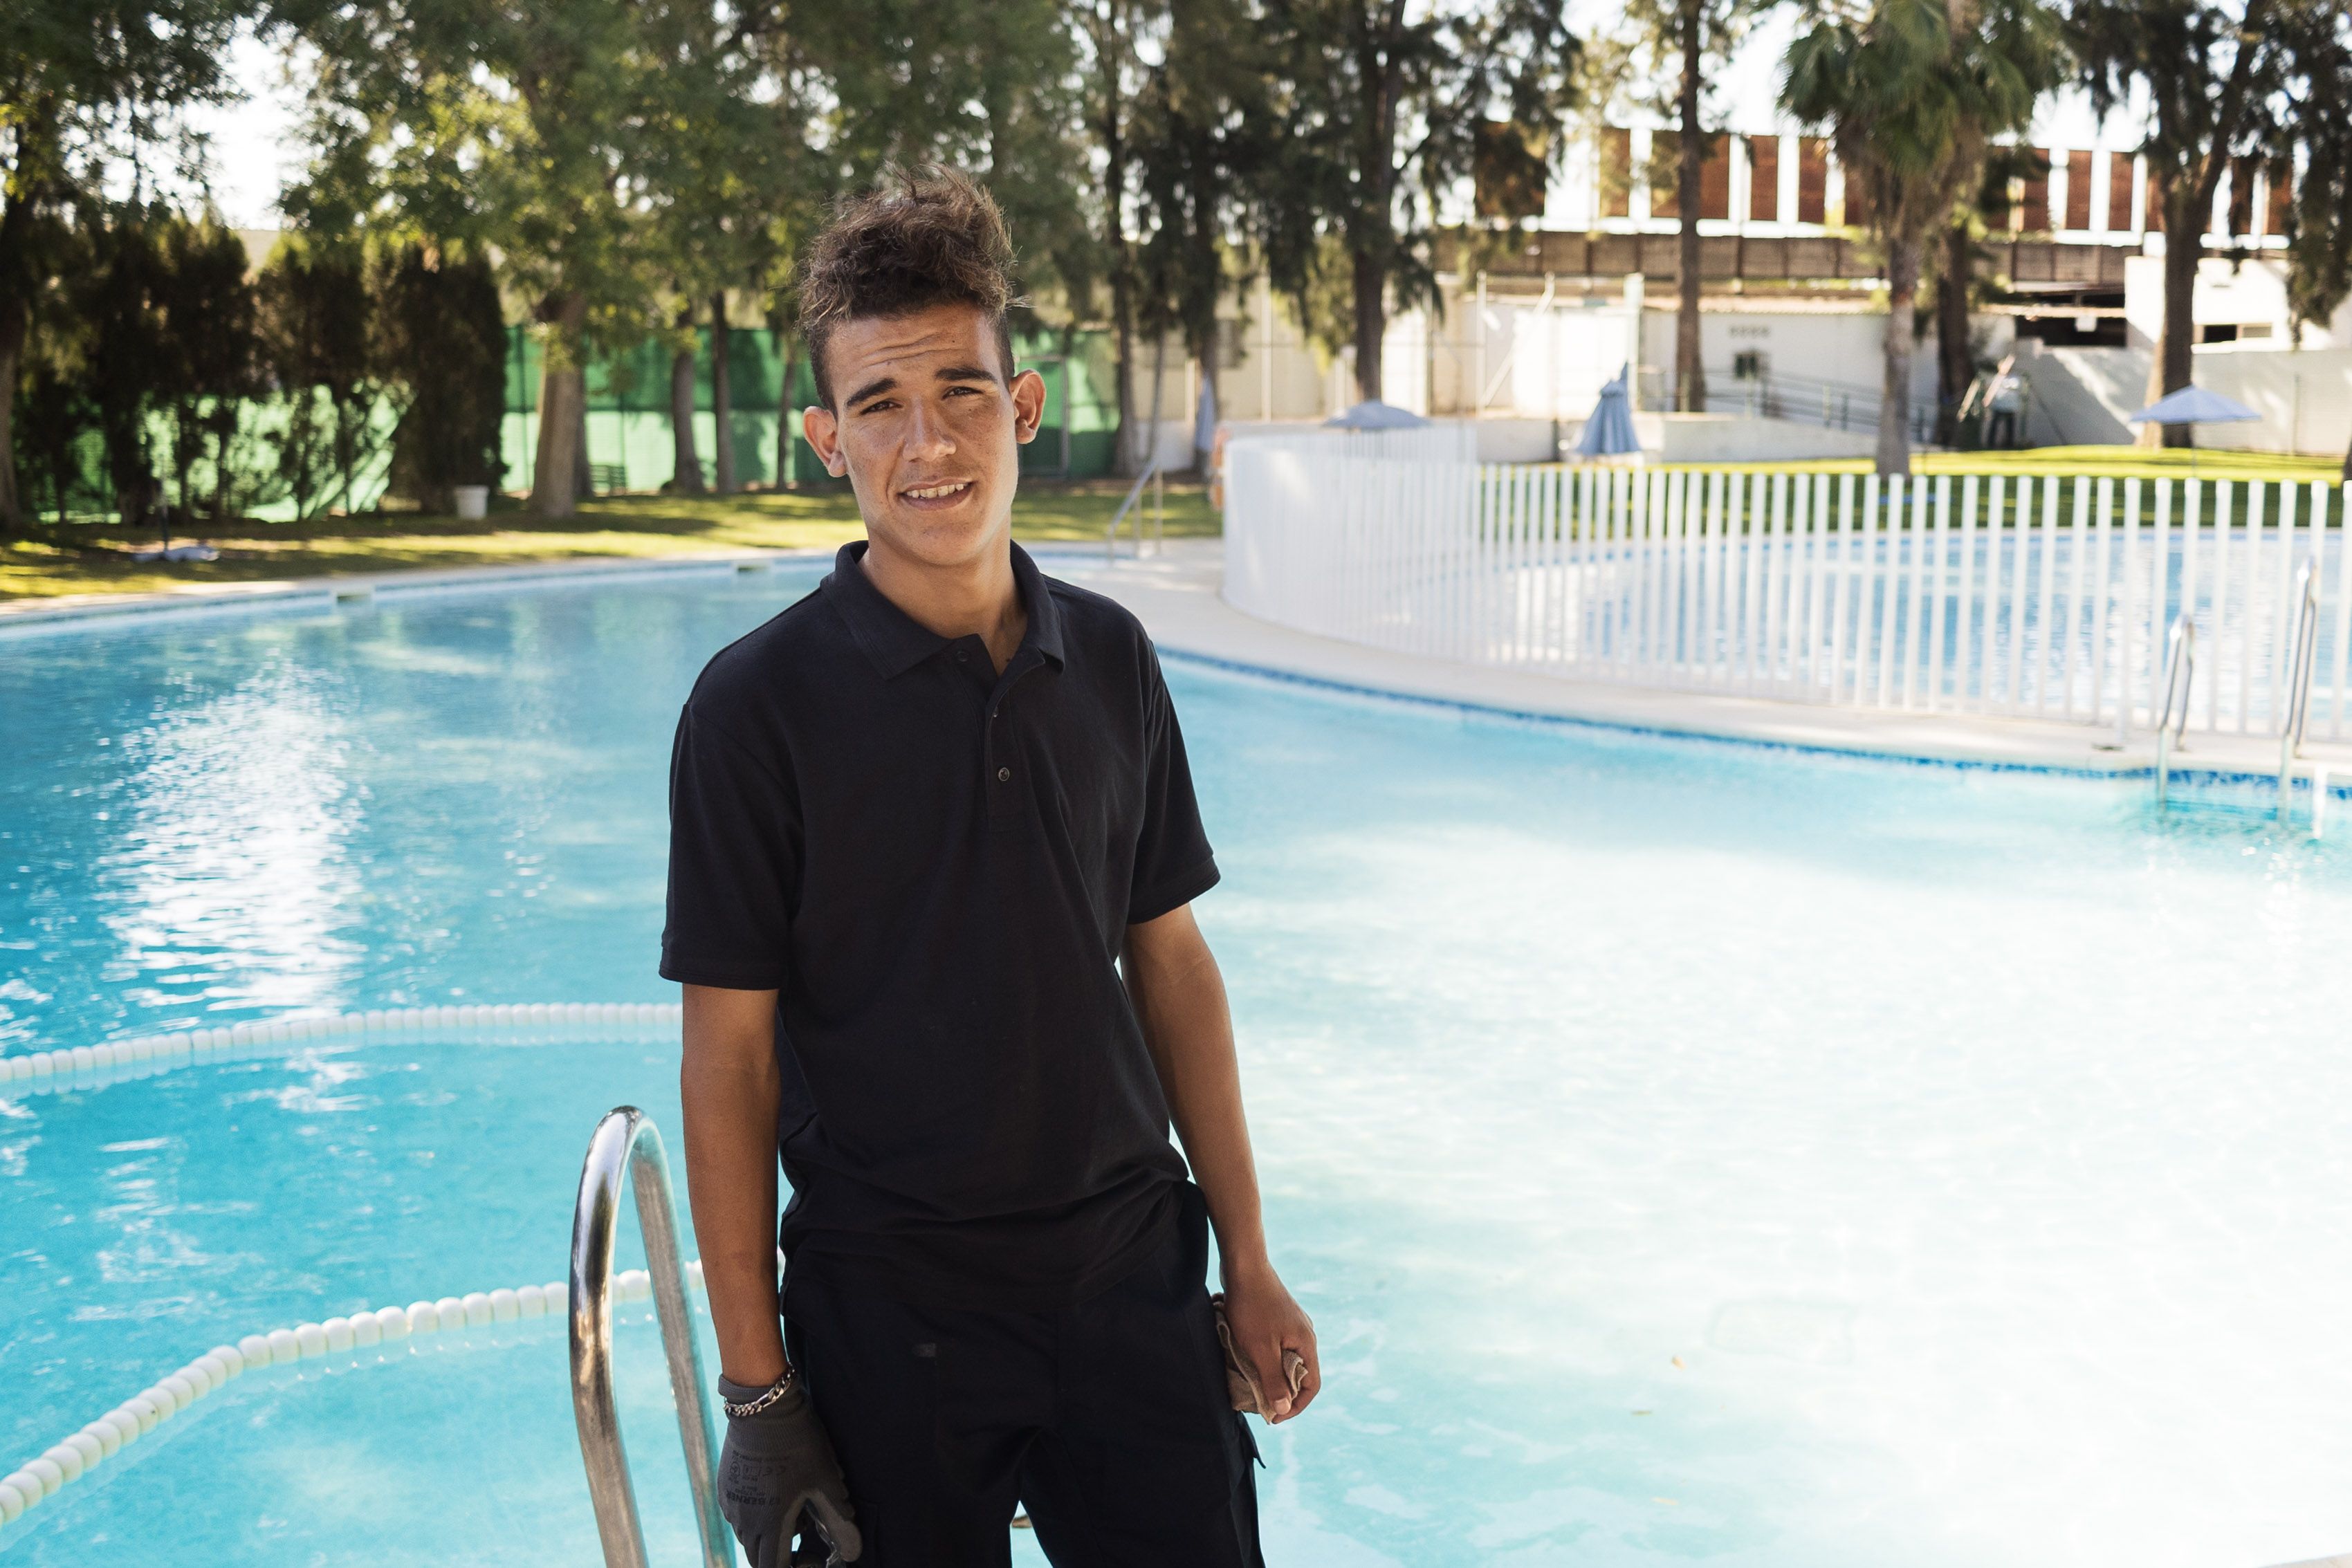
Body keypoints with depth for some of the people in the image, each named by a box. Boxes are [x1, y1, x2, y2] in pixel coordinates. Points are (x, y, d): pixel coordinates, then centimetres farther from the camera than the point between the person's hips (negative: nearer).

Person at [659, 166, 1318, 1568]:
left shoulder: (1111, 660, 2)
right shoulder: (759, 704, -10)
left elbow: (1169, 958, 8)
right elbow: (730, 1057, -9)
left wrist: (1249, 1266, 7)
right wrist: (756, 1389, -10)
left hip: (1135, 1279, 4)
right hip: (891, 1319, -3)